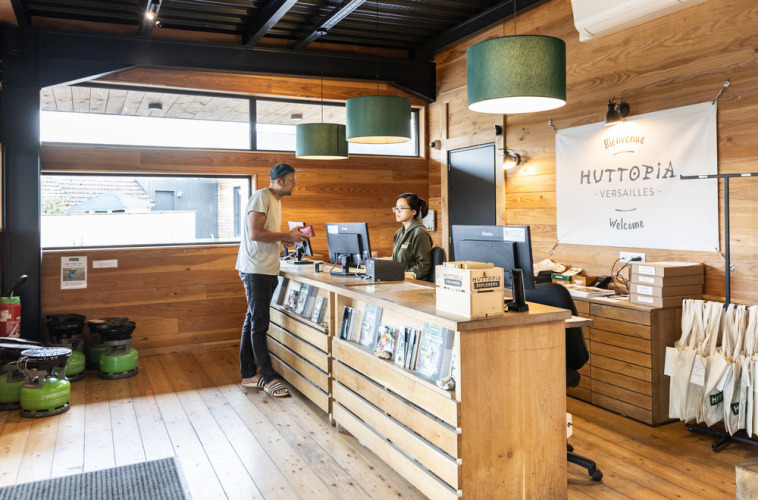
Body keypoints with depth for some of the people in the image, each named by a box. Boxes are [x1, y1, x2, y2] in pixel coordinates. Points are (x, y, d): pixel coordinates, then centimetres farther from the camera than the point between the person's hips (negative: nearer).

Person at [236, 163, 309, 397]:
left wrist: (288, 238, 6)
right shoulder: (261, 197, -12)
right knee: (259, 324, -3)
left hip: (268, 270, 10)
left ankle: (249, 375, 21)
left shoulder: (276, 201, 19)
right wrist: (287, 235, -15)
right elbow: (255, 233, -21)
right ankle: (268, 378, 3)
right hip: (255, 270, -10)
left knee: (253, 322, 13)